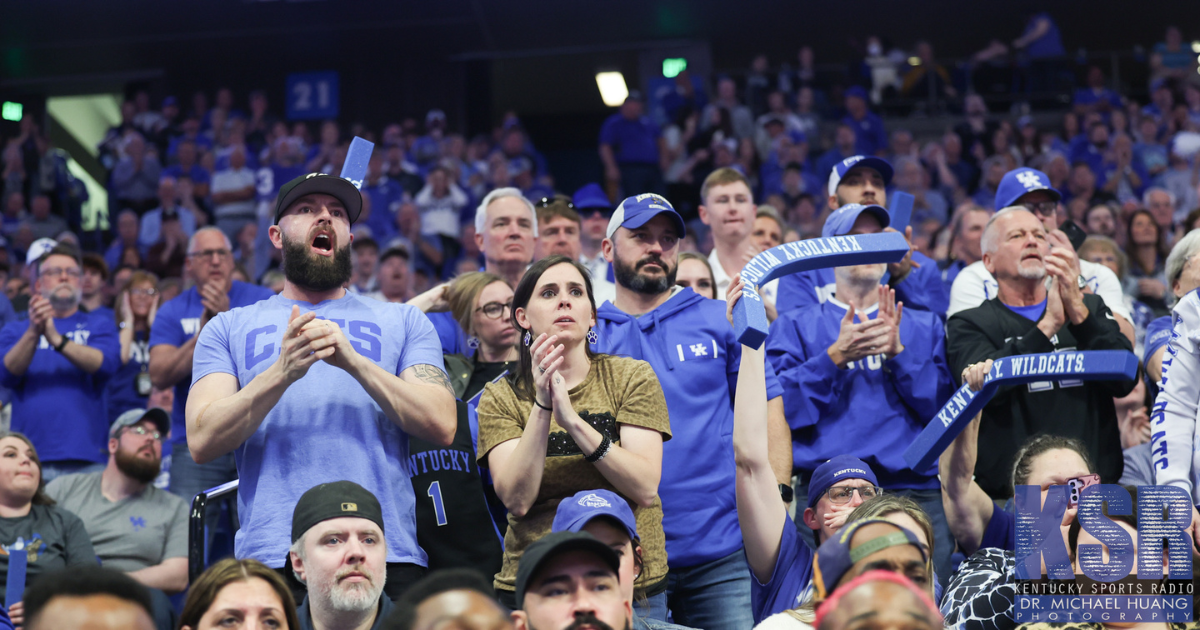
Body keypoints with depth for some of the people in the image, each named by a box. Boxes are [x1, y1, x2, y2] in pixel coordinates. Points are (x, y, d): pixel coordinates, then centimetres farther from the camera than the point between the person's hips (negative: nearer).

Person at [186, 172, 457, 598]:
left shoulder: (403, 321, 16)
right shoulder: (228, 328, 15)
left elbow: (442, 426, 1)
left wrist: (354, 361, -11)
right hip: (271, 558, 0)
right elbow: (202, 443, 1)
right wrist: (282, 372, -13)